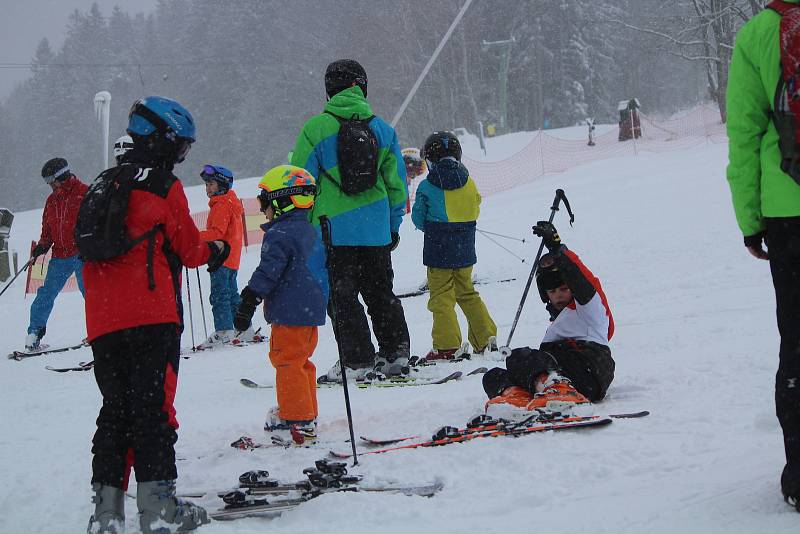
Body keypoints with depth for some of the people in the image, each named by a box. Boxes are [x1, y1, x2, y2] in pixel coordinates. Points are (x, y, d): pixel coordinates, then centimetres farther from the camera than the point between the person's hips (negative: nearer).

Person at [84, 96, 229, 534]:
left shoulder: (103, 185, 20)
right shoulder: (164, 185, -2)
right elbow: (189, 248, 2)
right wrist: (216, 250, 22)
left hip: (101, 321, 6)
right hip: (151, 315, -6)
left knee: (115, 410, 11)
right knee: (152, 407, -5)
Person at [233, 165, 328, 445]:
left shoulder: (280, 235, -15)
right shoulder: (311, 231, 15)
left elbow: (267, 273, -18)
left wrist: (248, 303, -14)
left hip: (290, 313, -10)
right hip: (312, 311, 10)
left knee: (287, 362, -5)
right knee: (302, 361, 18)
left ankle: (298, 423, -5)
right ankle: (306, 414, 26)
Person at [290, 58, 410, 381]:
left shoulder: (316, 128, -6)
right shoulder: (382, 129, 6)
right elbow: (397, 184, 11)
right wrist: (393, 226, 20)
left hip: (333, 227, -4)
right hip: (376, 229, 4)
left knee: (342, 294, 2)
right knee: (381, 292, 15)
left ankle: (358, 361, -1)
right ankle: (396, 354, 16)